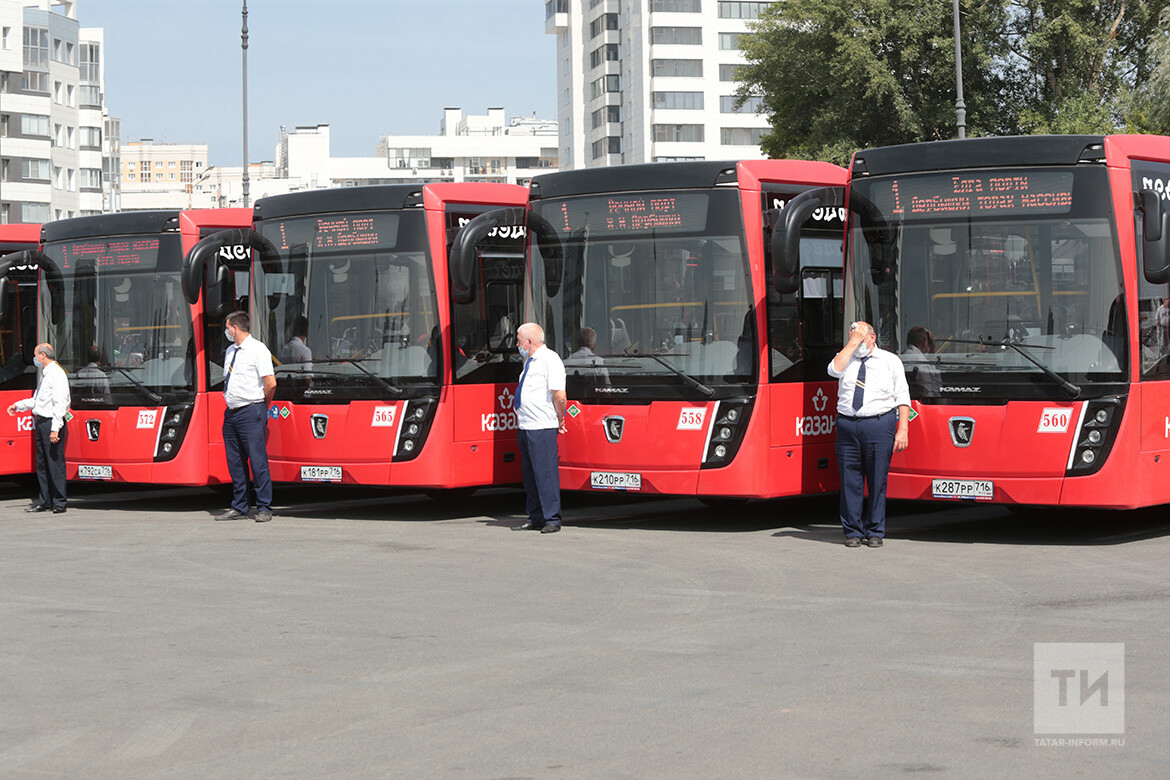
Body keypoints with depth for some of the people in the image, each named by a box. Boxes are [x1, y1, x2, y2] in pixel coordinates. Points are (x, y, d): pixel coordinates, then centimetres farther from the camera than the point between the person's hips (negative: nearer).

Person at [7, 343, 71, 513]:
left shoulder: (56, 374, -13)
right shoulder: (45, 374, 18)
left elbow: (60, 403, -19)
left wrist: (55, 428, -23)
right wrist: (18, 405, 25)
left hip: (52, 422, -10)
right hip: (41, 423, 10)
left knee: (55, 463, -6)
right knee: (42, 463, 11)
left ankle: (59, 502, -2)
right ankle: (45, 501, 17)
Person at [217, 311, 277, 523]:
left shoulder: (257, 349, -8)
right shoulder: (231, 351, 16)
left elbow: (270, 383, -12)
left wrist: (261, 407, 1)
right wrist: (231, 403, 16)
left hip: (251, 412, -8)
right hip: (231, 412, 8)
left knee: (257, 461, -8)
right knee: (235, 462, 9)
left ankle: (264, 508, -4)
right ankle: (239, 507, 16)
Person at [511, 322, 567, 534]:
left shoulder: (550, 360, -11)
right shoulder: (530, 361, 18)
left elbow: (560, 396, -17)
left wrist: (559, 421, -8)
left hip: (542, 429, -10)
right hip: (525, 427, 10)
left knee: (545, 473, -7)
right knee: (529, 474, 12)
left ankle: (552, 519, -3)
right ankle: (535, 518, 19)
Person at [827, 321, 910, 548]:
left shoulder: (890, 361, 8)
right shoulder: (845, 358, 14)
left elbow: (902, 398, 5)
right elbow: (834, 370, -10)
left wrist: (903, 429, -5)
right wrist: (853, 343, -7)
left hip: (879, 425, -2)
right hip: (847, 425, 2)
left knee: (877, 480, 0)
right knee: (850, 480, 2)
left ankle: (875, 532, 9)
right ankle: (853, 531, 11)